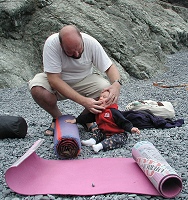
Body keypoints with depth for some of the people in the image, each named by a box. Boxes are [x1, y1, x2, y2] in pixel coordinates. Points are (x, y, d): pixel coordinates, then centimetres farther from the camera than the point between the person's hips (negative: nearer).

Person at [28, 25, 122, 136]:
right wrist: (83, 101, -40)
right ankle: (58, 118, -2)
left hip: (84, 80, 1)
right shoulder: (51, 43, -30)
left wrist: (116, 84, -37)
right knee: (36, 89, -33)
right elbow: (53, 79, -32)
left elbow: (110, 67, -13)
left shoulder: (91, 43, -23)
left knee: (108, 92, -27)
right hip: (58, 82, -1)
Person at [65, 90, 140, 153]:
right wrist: (75, 120, 9)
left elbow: (123, 122, -19)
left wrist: (131, 128, -33)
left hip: (118, 134, -8)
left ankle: (101, 145, -46)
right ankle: (92, 140, -20)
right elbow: (87, 117, 13)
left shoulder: (113, 112, -17)